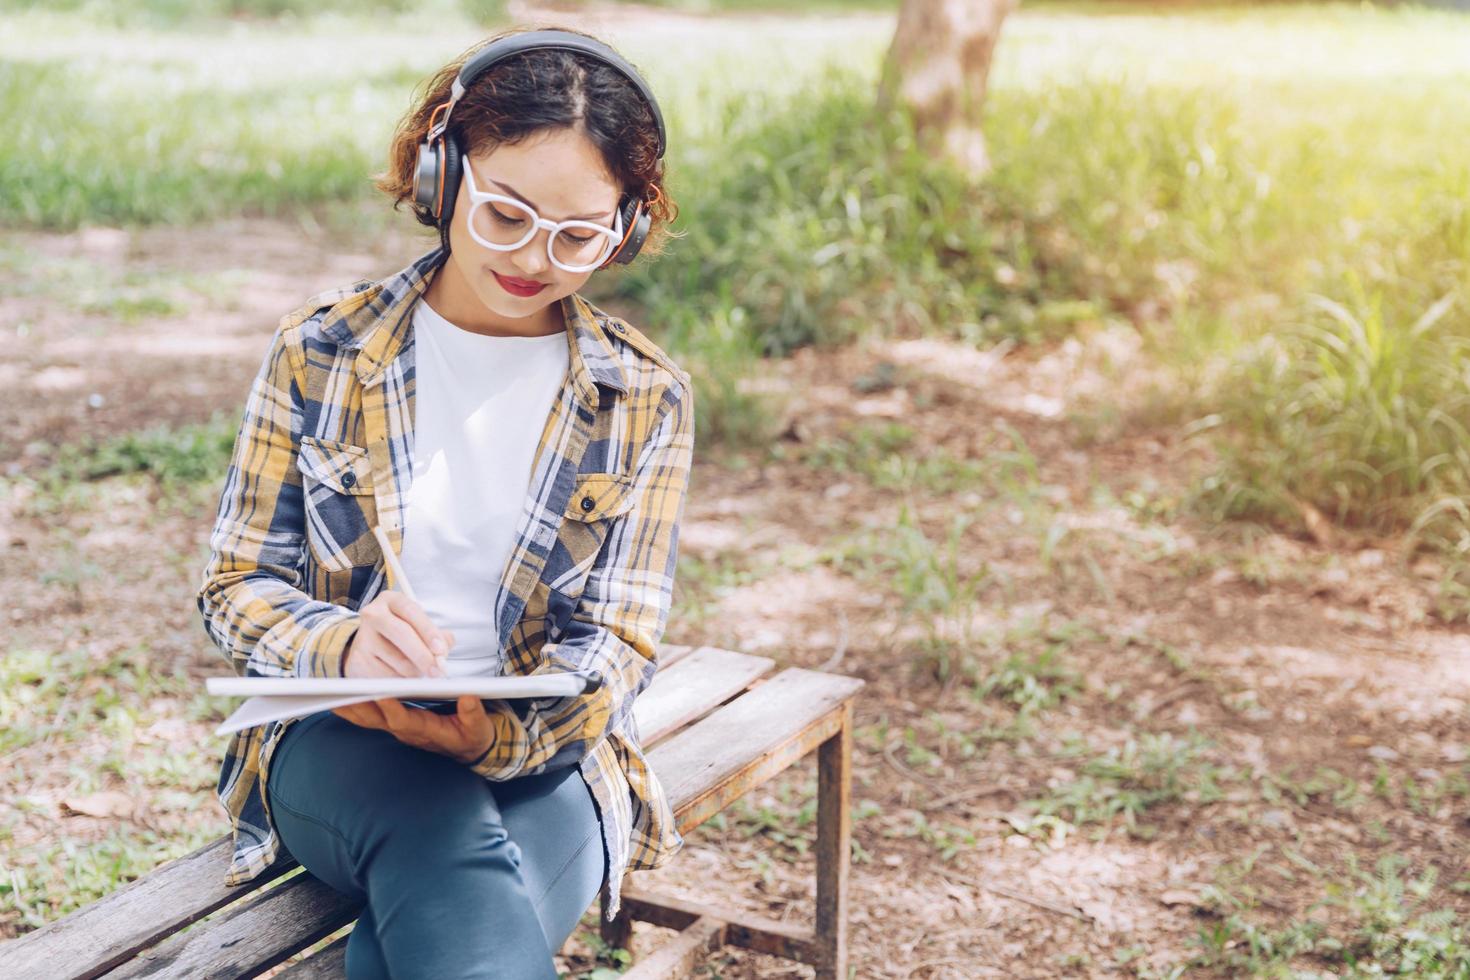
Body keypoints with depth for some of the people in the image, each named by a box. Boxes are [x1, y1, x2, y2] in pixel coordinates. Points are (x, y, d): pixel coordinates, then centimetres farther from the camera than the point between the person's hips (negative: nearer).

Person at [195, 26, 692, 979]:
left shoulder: (645, 398, 3)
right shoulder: (319, 353, 3)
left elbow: (616, 644, 0)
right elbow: (235, 586, 4)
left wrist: (501, 733, -22)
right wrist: (342, 645, -20)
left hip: (545, 756, 0)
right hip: (336, 733, 0)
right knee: (453, 838, -36)